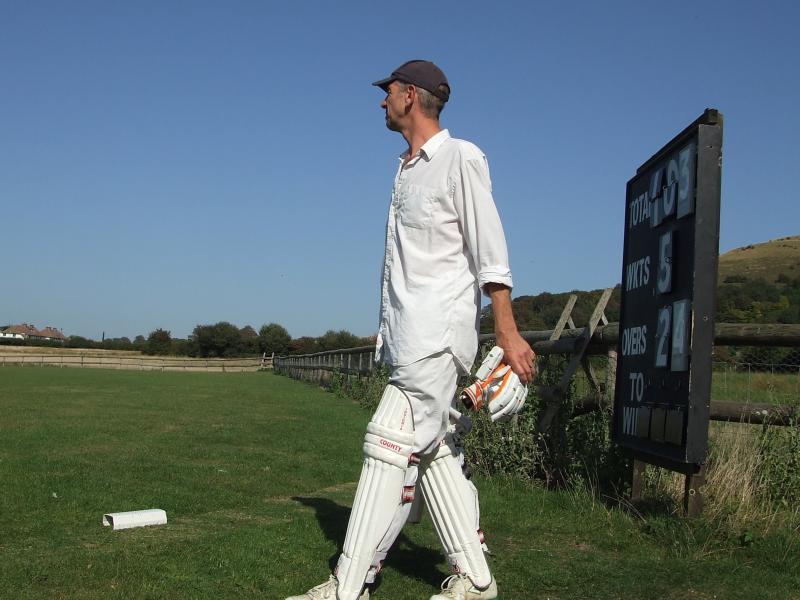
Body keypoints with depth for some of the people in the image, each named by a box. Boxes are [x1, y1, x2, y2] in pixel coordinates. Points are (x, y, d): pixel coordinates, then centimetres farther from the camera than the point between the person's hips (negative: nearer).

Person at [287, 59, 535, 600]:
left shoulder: (460, 158, -4)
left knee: (391, 445, -14)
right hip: (405, 338, 9)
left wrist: (507, 332, -20)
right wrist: (389, 332, 15)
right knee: (432, 451, 7)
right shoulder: (407, 170, 22)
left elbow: (490, 253, -12)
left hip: (439, 333, -9)